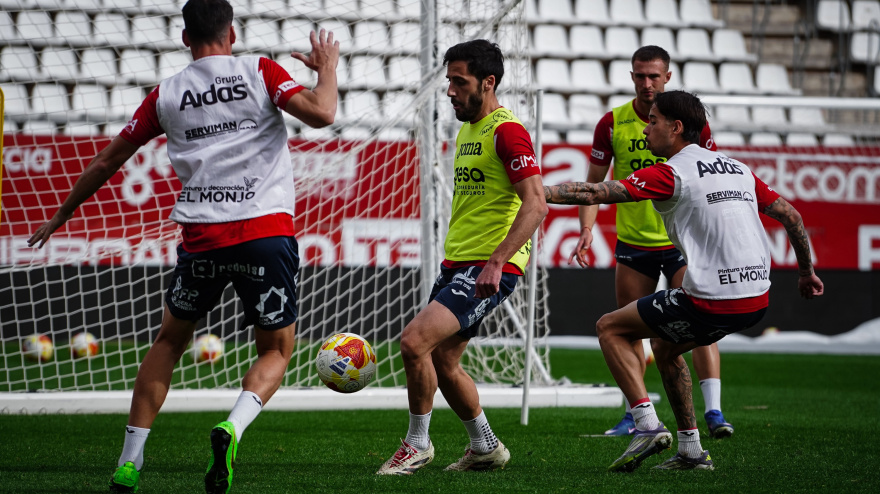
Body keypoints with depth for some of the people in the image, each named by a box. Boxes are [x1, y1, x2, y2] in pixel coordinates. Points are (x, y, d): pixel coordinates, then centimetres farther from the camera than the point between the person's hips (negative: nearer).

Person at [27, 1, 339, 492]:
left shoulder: (166, 96, 11)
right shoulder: (260, 72, 3)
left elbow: (106, 162, 19)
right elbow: (320, 113, -11)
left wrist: (61, 215, 32)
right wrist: (328, 68, 10)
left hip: (202, 236, 2)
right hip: (267, 231, -2)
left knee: (169, 341, 23)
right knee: (276, 350, 12)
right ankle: (232, 427, -19)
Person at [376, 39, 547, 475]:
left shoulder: (506, 131, -13)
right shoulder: (467, 131, 17)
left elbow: (535, 204, -22)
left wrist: (495, 262, -28)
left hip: (490, 269, -10)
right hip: (457, 265, 10)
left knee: (414, 340, -20)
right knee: (442, 363, 12)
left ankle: (417, 444, -5)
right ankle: (485, 448, 28)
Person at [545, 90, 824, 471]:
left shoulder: (671, 173, -6)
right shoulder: (737, 169, 16)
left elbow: (599, 193, -12)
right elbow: (790, 215, 19)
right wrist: (806, 272, 30)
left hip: (712, 303, -8)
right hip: (756, 300, 8)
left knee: (610, 328, 9)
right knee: (664, 346, 30)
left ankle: (647, 425, -3)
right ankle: (691, 450, 27)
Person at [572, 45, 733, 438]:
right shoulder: (612, 124, -1)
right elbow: (594, 182, 5)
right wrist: (586, 229, -8)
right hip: (632, 243, 2)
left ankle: (713, 410, -12)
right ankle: (635, 414, 18)